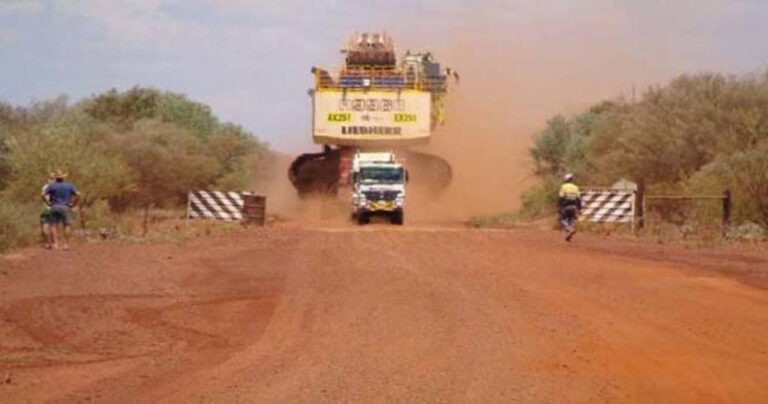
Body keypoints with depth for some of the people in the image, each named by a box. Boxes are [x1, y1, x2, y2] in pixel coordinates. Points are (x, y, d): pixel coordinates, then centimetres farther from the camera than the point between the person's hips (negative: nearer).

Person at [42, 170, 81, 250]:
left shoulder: (52, 186, 2)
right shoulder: (69, 185, 4)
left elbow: (43, 195, -8)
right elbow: (78, 194, -3)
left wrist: (49, 203, 2)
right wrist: (72, 204, 2)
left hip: (54, 207, 0)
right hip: (65, 207, 0)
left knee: (54, 225, 9)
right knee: (66, 225, 7)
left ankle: (56, 243, -3)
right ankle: (64, 243, -2)